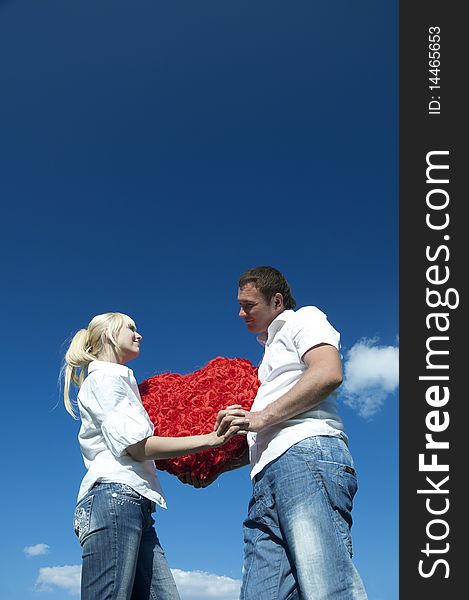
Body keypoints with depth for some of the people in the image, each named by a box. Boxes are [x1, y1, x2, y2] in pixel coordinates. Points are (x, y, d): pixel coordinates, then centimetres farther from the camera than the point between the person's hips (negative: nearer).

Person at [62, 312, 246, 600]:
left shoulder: (117, 379, 32)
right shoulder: (104, 377, 3)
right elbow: (137, 446, -9)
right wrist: (212, 439, -12)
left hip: (136, 506, 9)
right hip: (114, 498, -9)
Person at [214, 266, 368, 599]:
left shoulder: (304, 319, 14)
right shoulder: (272, 351, 38)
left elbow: (328, 373, -8)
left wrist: (262, 416, -9)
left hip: (307, 452, -9)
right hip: (269, 476, 9)